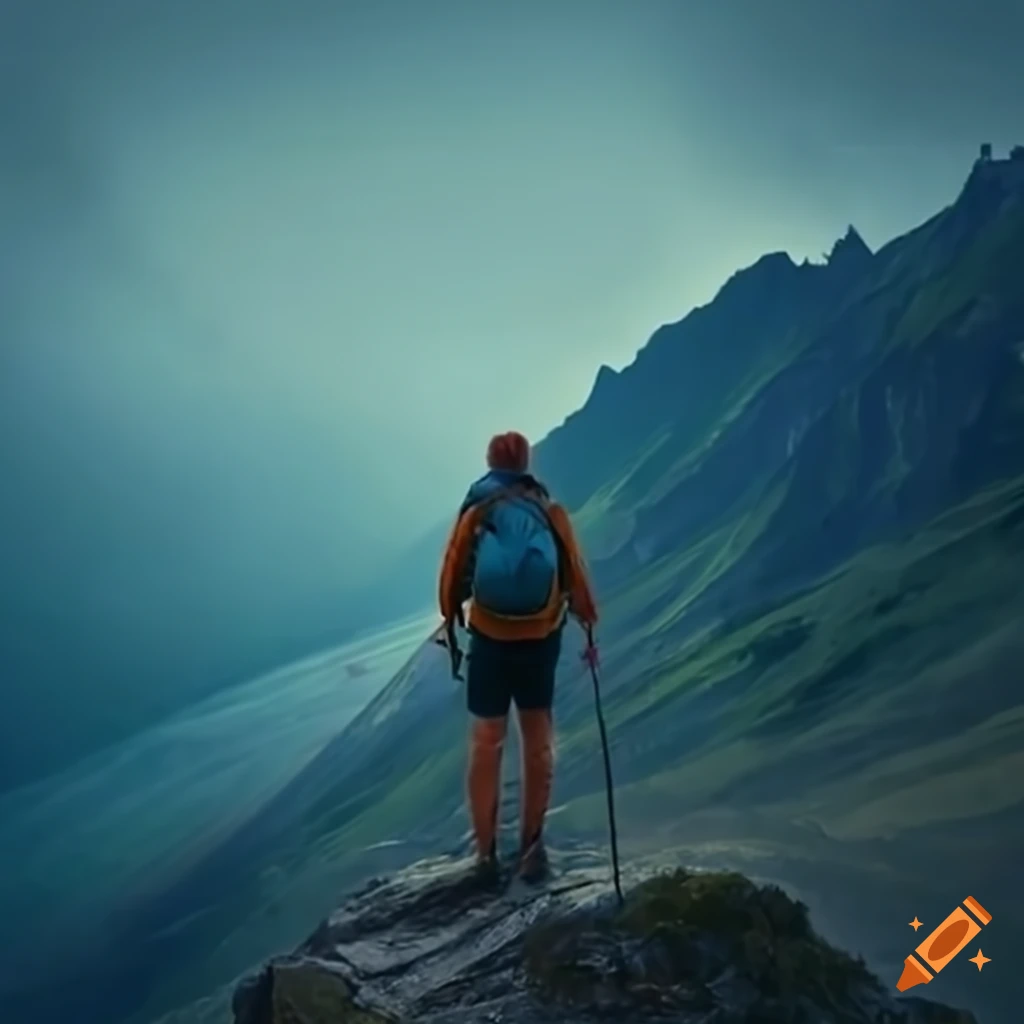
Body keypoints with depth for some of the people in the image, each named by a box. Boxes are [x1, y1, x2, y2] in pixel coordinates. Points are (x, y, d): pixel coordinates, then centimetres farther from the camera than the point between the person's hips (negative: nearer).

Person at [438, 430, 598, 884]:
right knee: (537, 741, 14)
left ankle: (486, 852, 12)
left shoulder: (474, 511, -4)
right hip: (541, 639, 1)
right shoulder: (550, 511, -2)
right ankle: (531, 845, 17)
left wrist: (450, 619, 17)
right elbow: (575, 572, -1)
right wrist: (588, 619, 13)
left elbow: (452, 574, 0)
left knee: (486, 743, 8)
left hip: (490, 639, -1)